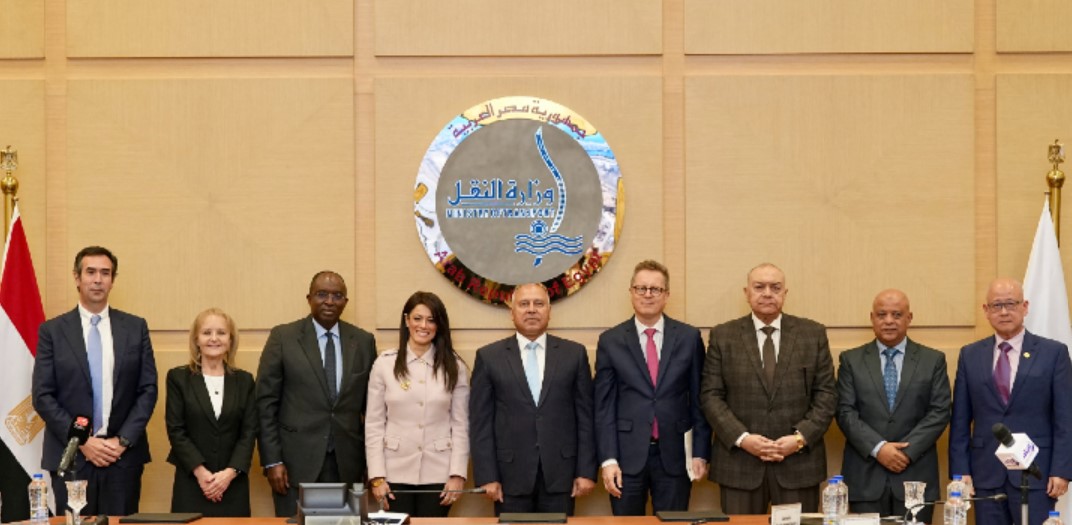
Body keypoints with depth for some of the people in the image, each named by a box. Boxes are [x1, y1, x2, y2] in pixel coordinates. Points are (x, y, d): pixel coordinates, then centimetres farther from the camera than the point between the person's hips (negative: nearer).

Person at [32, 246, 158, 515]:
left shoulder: (136, 327, 6)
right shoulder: (52, 330, 2)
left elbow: (148, 389, 3)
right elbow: (42, 396, -2)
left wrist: (123, 440, -7)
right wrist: (82, 442, -10)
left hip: (124, 456, 1)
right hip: (71, 456, -1)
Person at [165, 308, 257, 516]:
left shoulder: (244, 380, 8)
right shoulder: (178, 377, 3)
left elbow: (249, 432, 3)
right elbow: (175, 430, -2)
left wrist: (230, 472, -11)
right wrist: (200, 472, -12)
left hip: (233, 484, 1)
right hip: (191, 483, -1)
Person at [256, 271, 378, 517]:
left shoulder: (364, 341, 6)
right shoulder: (283, 337, -1)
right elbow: (266, 403, -2)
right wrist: (272, 461, -7)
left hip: (347, 463, 2)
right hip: (297, 461, -2)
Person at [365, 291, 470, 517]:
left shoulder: (454, 367, 2)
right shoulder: (384, 363, 1)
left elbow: (461, 424, 3)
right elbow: (373, 424, 1)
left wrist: (458, 475, -5)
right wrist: (377, 477, -4)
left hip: (438, 474, 0)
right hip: (395, 473, 0)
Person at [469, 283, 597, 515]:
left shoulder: (574, 353, 6)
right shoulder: (489, 357, 3)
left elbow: (585, 416, 5)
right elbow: (481, 422, 1)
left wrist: (586, 471, 0)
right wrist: (486, 476, -5)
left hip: (560, 473, 1)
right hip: (510, 475, 0)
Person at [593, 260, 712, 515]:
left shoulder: (689, 337, 4)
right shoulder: (610, 341, 2)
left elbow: (699, 399, 5)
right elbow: (604, 405, 0)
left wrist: (701, 454, 1)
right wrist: (608, 459, -6)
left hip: (674, 455, 0)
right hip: (627, 455, 0)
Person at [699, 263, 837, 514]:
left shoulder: (813, 333, 7)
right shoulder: (723, 336, 5)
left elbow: (826, 394, 4)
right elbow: (711, 395, 1)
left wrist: (801, 437, -9)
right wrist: (741, 438, -12)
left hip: (799, 462, 1)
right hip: (739, 463, 0)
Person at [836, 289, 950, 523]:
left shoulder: (933, 360, 8)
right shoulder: (851, 360, 8)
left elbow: (940, 412, 1)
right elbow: (846, 412, 0)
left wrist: (908, 450, -11)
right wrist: (878, 448, -13)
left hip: (916, 475, 0)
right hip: (865, 477, 0)